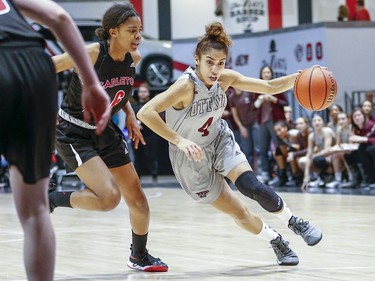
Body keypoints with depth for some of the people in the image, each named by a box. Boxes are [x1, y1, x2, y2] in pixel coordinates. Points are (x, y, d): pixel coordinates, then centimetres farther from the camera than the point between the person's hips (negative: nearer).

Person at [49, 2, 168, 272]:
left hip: (105, 131, 7)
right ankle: (49, 200, -1)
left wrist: (130, 114, 4)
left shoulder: (134, 58, -4)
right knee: (109, 196, -23)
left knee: (138, 200, 9)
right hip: (73, 133, -7)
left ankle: (139, 256, 31)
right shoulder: (92, 53, -25)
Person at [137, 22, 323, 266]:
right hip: (192, 156, -4)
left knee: (252, 186, -21)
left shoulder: (226, 78, -13)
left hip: (220, 141, 4)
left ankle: (295, 222, 3)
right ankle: (278, 243, 25)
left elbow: (269, 87, -6)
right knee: (239, 213, 0)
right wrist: (180, 141, -45)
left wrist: (298, 78, -24)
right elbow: (145, 113, -40)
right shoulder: (186, 86, -31)